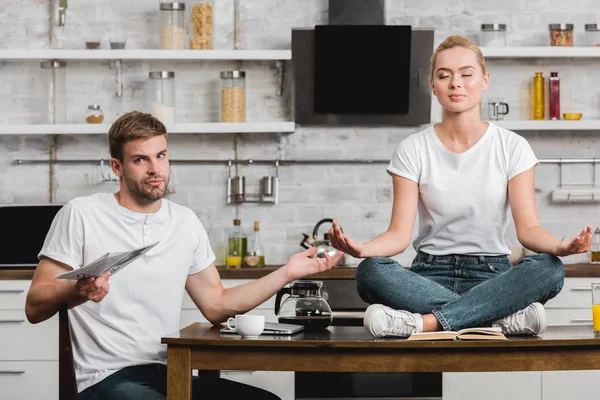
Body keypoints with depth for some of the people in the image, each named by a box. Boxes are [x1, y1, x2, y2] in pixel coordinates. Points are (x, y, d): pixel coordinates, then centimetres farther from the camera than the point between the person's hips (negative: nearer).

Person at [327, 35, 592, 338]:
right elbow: (400, 233, -4)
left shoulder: (512, 147, 4)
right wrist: (361, 248, -27)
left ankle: (426, 321, -36)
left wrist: (558, 246, -29)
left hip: (491, 275, 0)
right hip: (430, 274, 0)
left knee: (548, 267, -33)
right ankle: (505, 317, -33)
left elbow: (527, 227, -4)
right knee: (370, 272, -33)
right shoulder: (413, 150, 5)